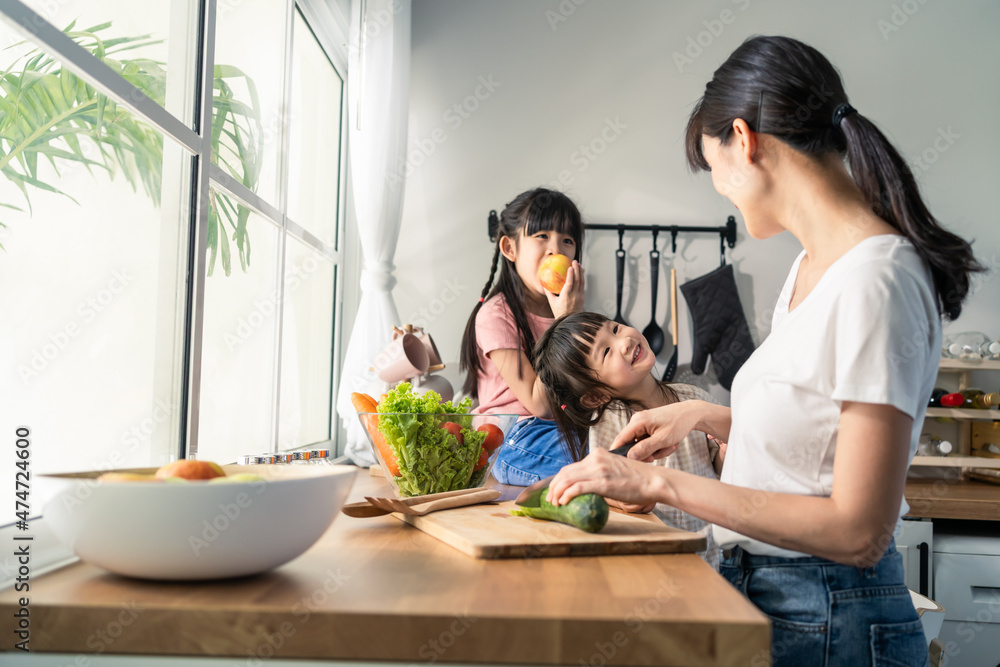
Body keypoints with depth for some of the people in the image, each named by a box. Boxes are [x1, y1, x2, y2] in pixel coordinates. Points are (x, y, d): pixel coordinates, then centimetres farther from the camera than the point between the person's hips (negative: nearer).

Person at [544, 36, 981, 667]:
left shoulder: (875, 282, -22)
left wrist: (663, 483, -21)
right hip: (753, 588, 8)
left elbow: (858, 532, -24)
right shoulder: (812, 265, 6)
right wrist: (702, 415, 6)